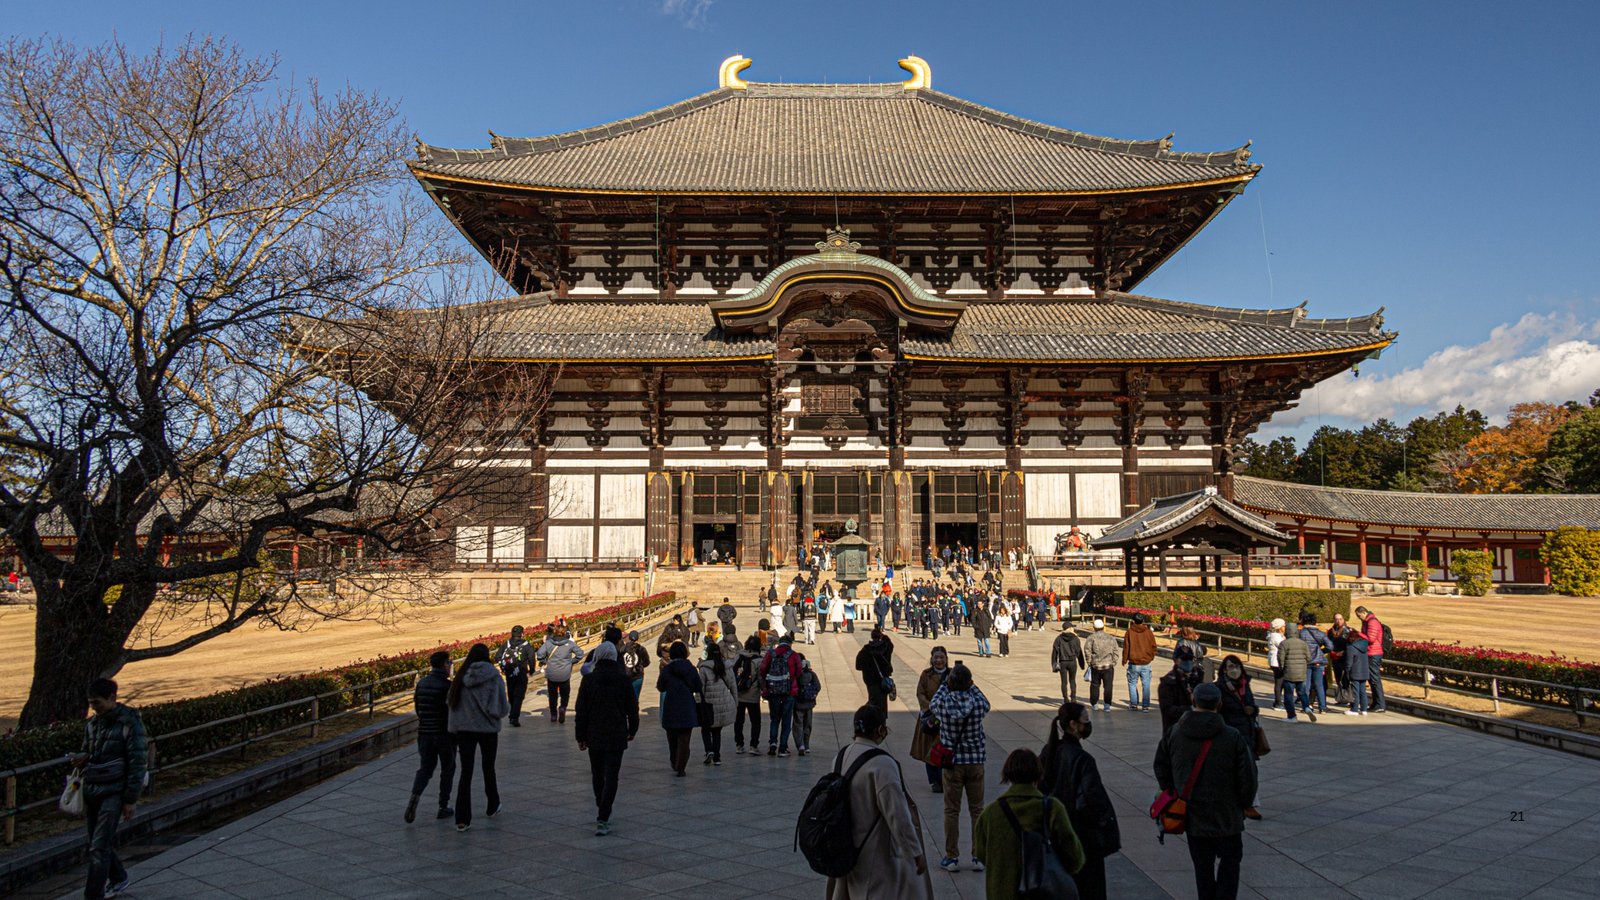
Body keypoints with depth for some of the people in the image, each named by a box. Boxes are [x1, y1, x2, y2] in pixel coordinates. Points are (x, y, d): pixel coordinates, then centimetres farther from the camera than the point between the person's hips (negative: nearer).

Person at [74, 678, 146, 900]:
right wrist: (82, 760, -4)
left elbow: (137, 764, -11)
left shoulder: (130, 724, -11)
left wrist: (131, 799, -12)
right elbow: (87, 751, 22)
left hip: (114, 792, -7)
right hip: (91, 790, 7)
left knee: (99, 846, -9)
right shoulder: (93, 724, 8)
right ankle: (118, 879, 36)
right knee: (99, 842, 15)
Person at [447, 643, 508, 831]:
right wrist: (508, 707, 11)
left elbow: (451, 702, 2)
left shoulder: (461, 677, -2)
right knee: (488, 769, 18)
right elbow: (501, 708, -11)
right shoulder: (494, 677, -11)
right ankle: (492, 807, 35)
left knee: (466, 772, 3)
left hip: (464, 729, 1)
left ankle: (462, 820, -4)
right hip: (487, 729, -1)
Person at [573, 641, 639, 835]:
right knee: (611, 777, -1)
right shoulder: (624, 679, -5)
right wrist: (632, 730, 18)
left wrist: (580, 737, 4)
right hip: (616, 737, -1)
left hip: (594, 737, 2)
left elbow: (581, 711, -3)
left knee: (598, 776, 17)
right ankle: (603, 819, -11)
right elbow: (632, 708, 3)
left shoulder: (588, 679, -4)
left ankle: (602, 814, 30)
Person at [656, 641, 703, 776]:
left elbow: (660, 687, 3)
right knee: (683, 738, 3)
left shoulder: (666, 669, -7)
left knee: (672, 738, 16)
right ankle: (681, 768, -3)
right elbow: (698, 688, 1)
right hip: (687, 708, 0)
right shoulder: (691, 668, -4)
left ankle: (674, 764, 26)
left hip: (670, 708, 0)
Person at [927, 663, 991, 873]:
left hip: (952, 762, -1)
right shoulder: (978, 702, -12)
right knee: (977, 810, 10)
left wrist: (945, 684, 16)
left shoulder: (943, 703, -14)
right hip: (975, 761, 1)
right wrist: (970, 685, 17)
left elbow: (932, 705, 11)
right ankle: (979, 857, 14)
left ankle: (952, 858, 12)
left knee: (951, 811, 8)